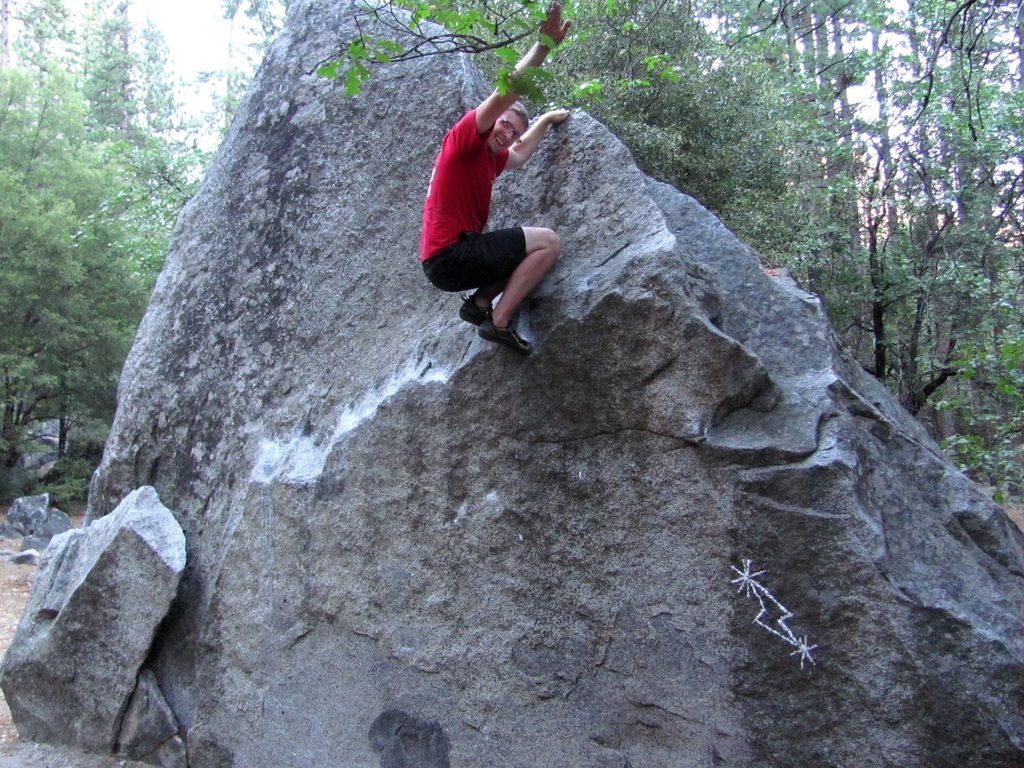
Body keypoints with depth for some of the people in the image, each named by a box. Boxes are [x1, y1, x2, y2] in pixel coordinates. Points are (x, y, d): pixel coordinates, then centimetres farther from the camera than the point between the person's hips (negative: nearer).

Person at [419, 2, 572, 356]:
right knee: (548, 241, -11)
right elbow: (505, 94, -18)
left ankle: (479, 302, 9)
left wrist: (545, 121, 46)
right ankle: (499, 321, -16)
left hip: (446, 261, 10)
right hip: (450, 255, -10)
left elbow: (520, 153, 42)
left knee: (529, 253, 26)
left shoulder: (489, 159, 20)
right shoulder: (463, 137, -5)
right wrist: (543, 46, -23)